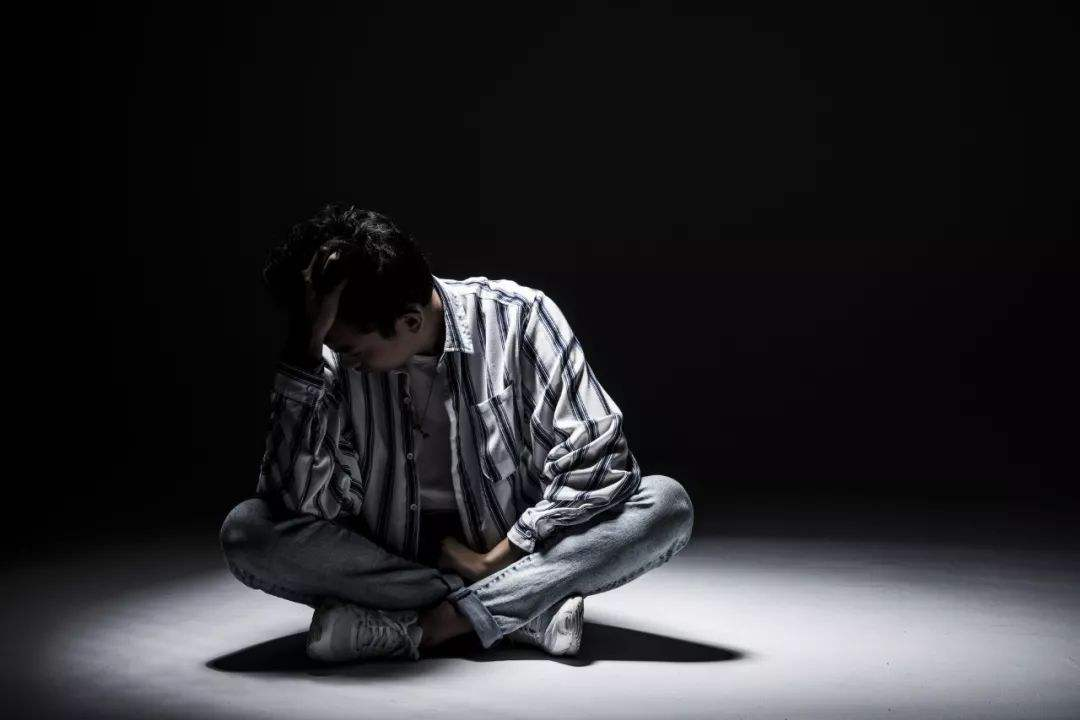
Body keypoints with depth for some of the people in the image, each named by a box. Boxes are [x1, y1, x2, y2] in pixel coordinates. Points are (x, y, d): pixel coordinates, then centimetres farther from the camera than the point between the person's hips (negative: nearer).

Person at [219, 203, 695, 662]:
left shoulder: (520, 319, -16)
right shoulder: (334, 360, -13)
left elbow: (596, 462, -17)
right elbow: (294, 502, -23)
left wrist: (494, 560, -17)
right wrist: (303, 351, -31)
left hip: (520, 552, -1)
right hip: (384, 562, 1)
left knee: (666, 503, -24)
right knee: (246, 530, -26)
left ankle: (433, 622, -27)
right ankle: (529, 609, -25)